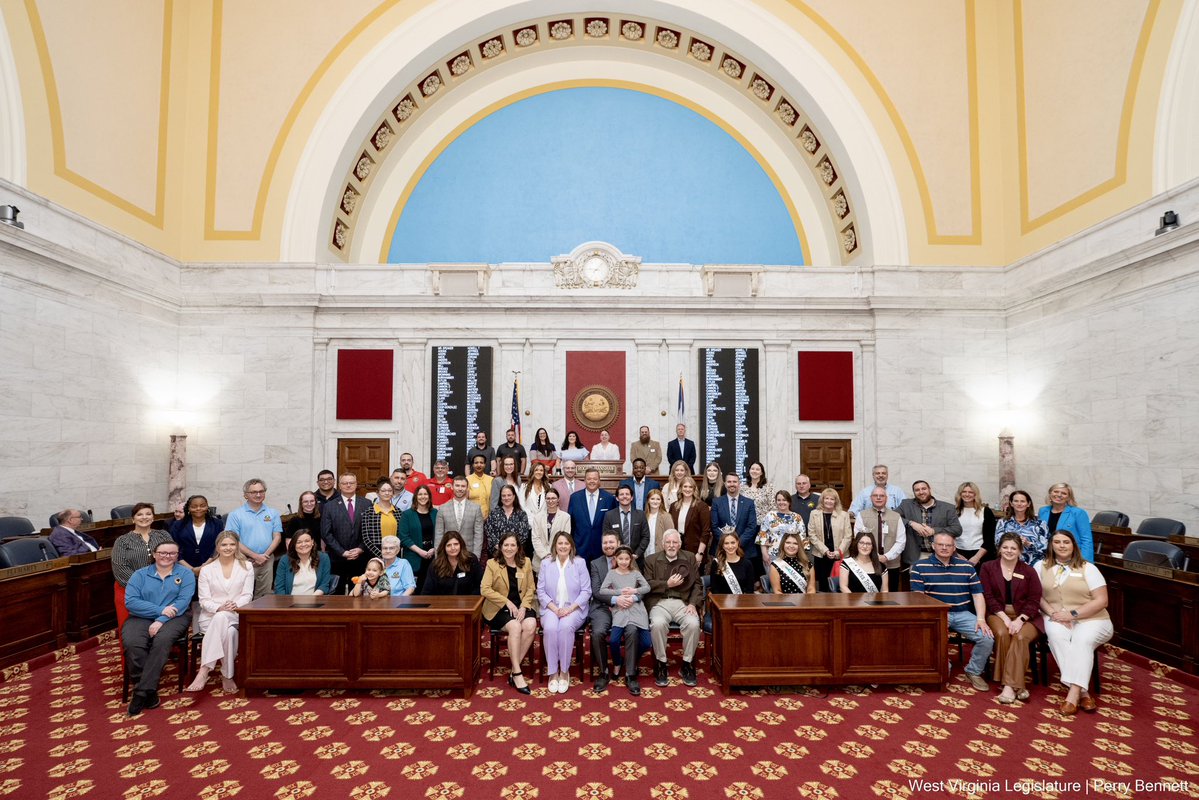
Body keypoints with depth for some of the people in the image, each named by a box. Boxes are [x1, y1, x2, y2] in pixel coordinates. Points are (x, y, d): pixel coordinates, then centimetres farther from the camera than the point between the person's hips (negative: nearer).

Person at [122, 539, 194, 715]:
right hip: (141, 618, 2)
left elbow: (183, 601, -6)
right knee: (131, 642, -29)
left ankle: (142, 692, -25)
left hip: (174, 618, -2)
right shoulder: (140, 575, 11)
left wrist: (161, 620, -19)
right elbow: (130, 602, -3)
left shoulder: (185, 574, 7)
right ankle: (149, 692, -18)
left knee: (162, 640, -33)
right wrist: (160, 610, -15)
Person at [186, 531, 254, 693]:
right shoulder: (206, 569, 8)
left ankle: (204, 670, -30)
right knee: (229, 631, -35)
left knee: (221, 618, -37)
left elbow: (247, 595, 3)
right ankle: (227, 676, -31)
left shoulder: (246, 567, 9)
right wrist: (219, 608, -19)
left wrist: (236, 605, -19)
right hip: (211, 616, 0)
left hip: (236, 616, 0)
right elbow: (204, 600, 1)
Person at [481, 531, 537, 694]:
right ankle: (517, 673, -21)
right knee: (515, 626, -31)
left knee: (531, 625, -28)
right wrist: (507, 602, -15)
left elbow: (531, 589, 5)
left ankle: (514, 670, -16)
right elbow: (485, 590, -10)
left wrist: (523, 607, -12)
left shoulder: (526, 563, 7)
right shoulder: (492, 563, -1)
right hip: (499, 608, -3)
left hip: (522, 606, 3)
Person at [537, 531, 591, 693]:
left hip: (574, 609, -1)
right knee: (550, 628, -31)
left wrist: (570, 608, -15)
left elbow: (586, 591, -2)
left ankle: (564, 671, -15)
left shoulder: (580, 563, 2)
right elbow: (541, 591, 2)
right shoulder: (545, 563, 5)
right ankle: (553, 673, -16)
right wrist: (554, 608, -12)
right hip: (551, 608, 1)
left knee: (566, 627, -32)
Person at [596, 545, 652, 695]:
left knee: (647, 643, -18)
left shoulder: (635, 573, 19)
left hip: (636, 608, 2)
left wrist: (634, 593, -10)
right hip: (620, 609, -2)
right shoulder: (611, 573, 14)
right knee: (613, 640, -32)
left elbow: (647, 587, 6)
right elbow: (601, 591, 2)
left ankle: (631, 662, 9)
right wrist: (618, 595, -9)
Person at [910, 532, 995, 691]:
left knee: (987, 638, -19)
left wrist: (981, 619, -7)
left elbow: (977, 594, 8)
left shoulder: (966, 566, 11)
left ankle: (973, 672, 11)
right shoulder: (920, 567, 0)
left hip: (963, 614, 3)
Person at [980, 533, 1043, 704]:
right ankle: (1016, 685, -22)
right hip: (998, 613, 0)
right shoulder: (987, 567, 6)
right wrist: (1005, 618, -15)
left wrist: (1019, 620, -15)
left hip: (1024, 616, 0)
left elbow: (1034, 601, 0)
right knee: (1002, 634, -32)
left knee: (1020, 637, -31)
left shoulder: (1029, 571, 8)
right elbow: (988, 596, -1)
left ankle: (1009, 685, -29)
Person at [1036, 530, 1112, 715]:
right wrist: (1052, 613, -13)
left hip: (1090, 620, -1)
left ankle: (1073, 693, -35)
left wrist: (1072, 614, -13)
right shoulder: (1042, 566, 9)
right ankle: (1082, 692, -31)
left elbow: (1101, 601, -3)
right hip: (1057, 619, 1)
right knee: (1056, 635, -32)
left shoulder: (1088, 568, 3)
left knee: (1082, 640, -33)